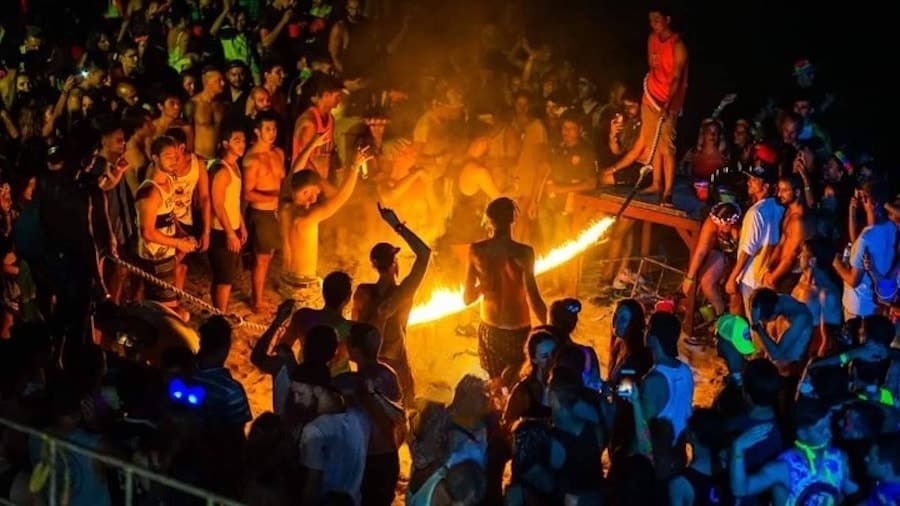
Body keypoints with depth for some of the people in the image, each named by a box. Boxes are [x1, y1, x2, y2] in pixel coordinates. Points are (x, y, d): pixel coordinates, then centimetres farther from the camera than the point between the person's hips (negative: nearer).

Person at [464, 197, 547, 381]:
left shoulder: (476, 250, -6)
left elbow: (467, 298, 3)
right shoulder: (522, 253, -17)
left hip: (489, 331, 4)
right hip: (517, 333, -4)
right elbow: (534, 300, -19)